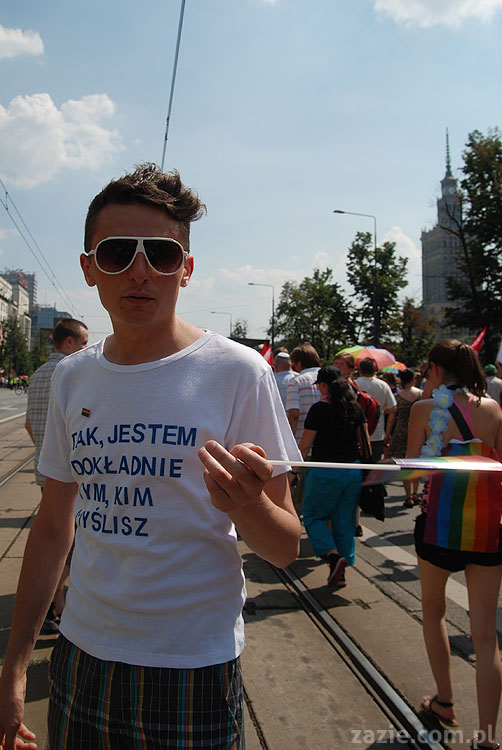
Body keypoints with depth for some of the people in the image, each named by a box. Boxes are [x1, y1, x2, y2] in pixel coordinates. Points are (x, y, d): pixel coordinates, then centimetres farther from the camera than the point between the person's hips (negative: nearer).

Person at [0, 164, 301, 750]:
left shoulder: (236, 371, -15)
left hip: (193, 669, -4)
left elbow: (286, 549, -11)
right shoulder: (71, 377, 0)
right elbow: (54, 526, 9)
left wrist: (247, 505, -33)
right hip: (80, 656, 4)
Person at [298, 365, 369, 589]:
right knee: (345, 521, 13)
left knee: (314, 516, 12)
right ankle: (340, 573, 19)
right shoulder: (355, 407, 3)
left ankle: (334, 556, -7)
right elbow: (365, 440, 10)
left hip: (325, 472, -5)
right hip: (354, 470, 6)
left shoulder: (319, 409, -13)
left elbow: (305, 445, -12)